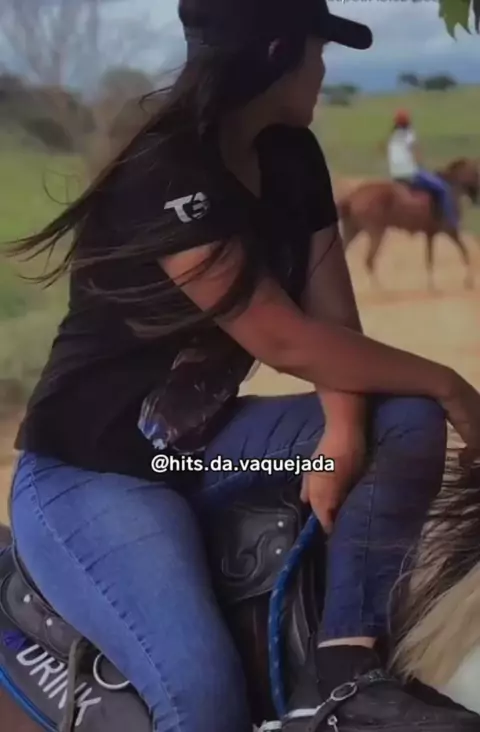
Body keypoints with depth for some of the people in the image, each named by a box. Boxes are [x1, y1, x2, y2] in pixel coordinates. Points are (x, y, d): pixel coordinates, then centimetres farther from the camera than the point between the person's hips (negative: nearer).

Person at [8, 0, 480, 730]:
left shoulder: (292, 160, 3)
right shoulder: (166, 182, -23)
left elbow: (332, 321, -2)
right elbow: (287, 342, -25)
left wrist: (341, 436, -20)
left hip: (206, 443, 9)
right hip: (90, 474, -8)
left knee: (411, 420, -9)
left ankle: (347, 669, -16)